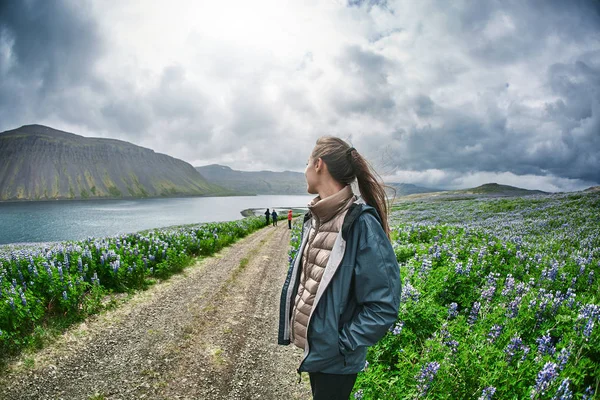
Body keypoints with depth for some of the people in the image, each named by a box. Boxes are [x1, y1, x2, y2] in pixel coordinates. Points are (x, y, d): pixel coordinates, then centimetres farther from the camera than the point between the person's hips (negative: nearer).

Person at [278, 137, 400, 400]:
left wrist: (340, 344, -20)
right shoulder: (315, 218, 0)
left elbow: (383, 306, -23)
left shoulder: (361, 223, -24)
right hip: (312, 346, 7)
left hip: (333, 357, -7)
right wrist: (292, 327, 8)